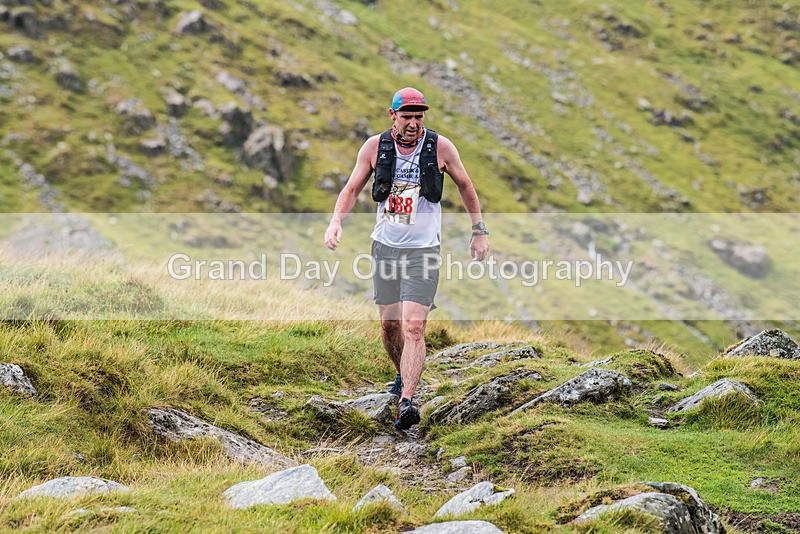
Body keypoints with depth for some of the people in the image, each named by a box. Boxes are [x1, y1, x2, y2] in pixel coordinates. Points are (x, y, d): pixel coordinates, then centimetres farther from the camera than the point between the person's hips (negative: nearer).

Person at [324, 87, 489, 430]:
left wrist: (479, 231, 12)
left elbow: (465, 186, 8)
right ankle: (403, 375, 41)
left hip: (423, 250, -3)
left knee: (414, 326, -15)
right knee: (389, 324, 12)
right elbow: (352, 189, 4)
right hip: (385, 246, 3)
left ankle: (406, 403, -21)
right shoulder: (375, 147, -3)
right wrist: (336, 221, -13)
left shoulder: (440, 147, -7)